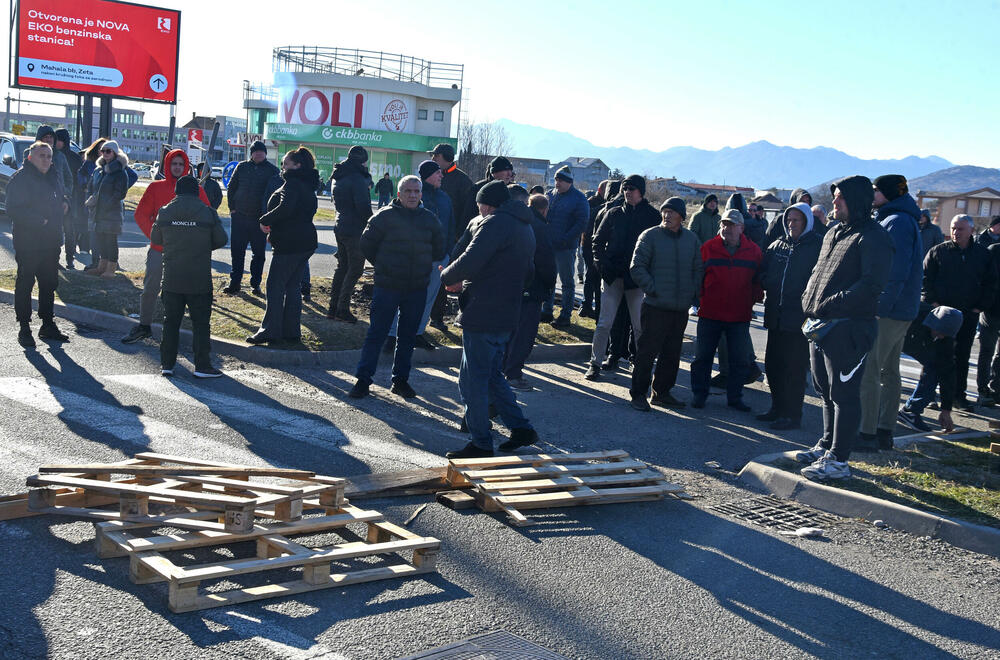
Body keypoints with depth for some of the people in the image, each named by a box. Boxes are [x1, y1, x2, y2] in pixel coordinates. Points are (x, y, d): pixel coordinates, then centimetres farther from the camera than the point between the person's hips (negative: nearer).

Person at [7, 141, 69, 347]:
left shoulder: (55, 177, 12)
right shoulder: (20, 179, -11)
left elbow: (61, 199, 29)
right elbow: (13, 210, -17)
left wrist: (63, 203, 7)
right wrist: (39, 220, -20)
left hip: (51, 242, 7)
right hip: (28, 243, -7)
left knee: (49, 284, 13)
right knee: (25, 284, 0)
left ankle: (48, 324, 24)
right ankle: (24, 328, 7)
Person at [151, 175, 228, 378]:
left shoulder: (164, 212, 1)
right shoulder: (208, 213, -6)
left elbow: (155, 239, 11)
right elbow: (221, 240, 0)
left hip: (171, 279, 2)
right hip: (199, 280, -2)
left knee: (171, 321, 11)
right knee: (200, 322, 4)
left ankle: (167, 363, 14)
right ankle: (202, 366, 3)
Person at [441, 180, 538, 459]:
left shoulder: (495, 223, -13)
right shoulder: (525, 227, 17)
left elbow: (469, 261, -23)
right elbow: (529, 272, 24)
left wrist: (446, 277, -2)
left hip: (483, 316, -10)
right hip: (506, 316, 10)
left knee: (472, 380, 0)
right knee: (491, 375, 22)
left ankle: (481, 444, 6)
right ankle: (521, 428, 23)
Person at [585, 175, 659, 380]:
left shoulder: (652, 215, 2)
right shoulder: (614, 213, 8)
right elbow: (598, 240, 13)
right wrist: (602, 264, 0)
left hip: (638, 278, -1)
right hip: (612, 276, 1)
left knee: (640, 326, 5)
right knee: (604, 323, 1)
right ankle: (595, 363, 8)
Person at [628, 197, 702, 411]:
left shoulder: (691, 239, 11)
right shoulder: (650, 236, -4)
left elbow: (699, 268, 19)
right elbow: (637, 268, -6)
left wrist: (694, 292, 7)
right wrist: (652, 289, -11)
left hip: (681, 308, 5)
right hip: (655, 306, -5)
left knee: (672, 353, 12)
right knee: (647, 351, -4)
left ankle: (662, 393, 23)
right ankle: (638, 394, 5)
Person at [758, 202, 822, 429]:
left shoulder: (818, 247, -6)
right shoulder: (777, 245, 13)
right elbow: (763, 271, 21)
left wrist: (807, 299, -17)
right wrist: (769, 287, 4)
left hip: (800, 317, -7)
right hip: (776, 315, 7)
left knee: (795, 367, -3)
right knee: (772, 363, 13)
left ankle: (792, 415, 5)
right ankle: (778, 408, 27)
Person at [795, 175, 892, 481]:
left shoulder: (873, 237, -11)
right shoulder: (834, 233, 17)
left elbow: (871, 284, -21)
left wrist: (830, 305, -21)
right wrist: (810, 301, 7)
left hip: (847, 329, -9)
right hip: (820, 326, 9)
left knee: (844, 394, -4)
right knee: (826, 391, 18)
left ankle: (838, 460, 1)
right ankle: (827, 445, 30)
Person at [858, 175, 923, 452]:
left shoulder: (897, 222, -14)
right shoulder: (905, 220, 18)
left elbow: (896, 273, -22)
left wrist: (878, 308, -22)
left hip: (887, 311, -11)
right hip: (901, 310, 11)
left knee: (868, 373, -8)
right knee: (889, 371, 14)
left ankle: (867, 435, -6)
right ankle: (884, 432, 21)